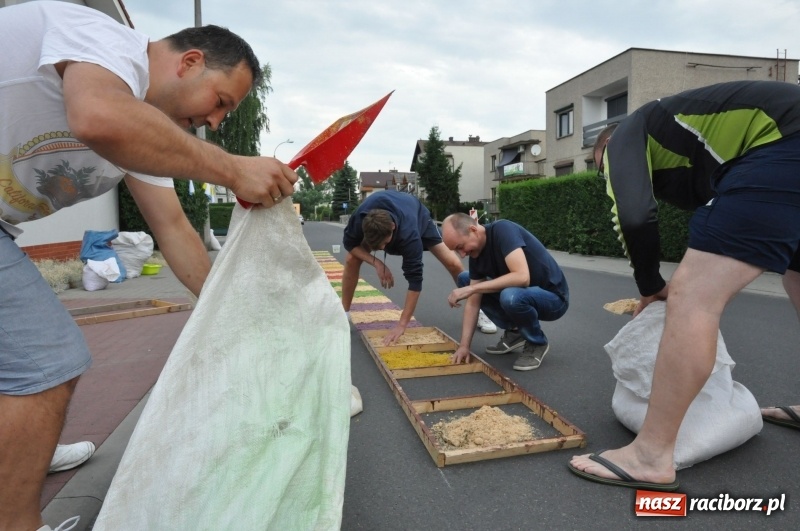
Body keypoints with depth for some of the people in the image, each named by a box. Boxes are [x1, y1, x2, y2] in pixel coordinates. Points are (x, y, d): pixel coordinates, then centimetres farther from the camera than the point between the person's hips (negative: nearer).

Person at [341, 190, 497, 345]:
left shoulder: (409, 233, -48)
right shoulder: (359, 219, -41)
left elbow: (415, 278, -45)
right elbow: (349, 243, -19)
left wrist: (402, 324, -45)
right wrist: (377, 263, -35)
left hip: (418, 216, -2)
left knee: (453, 264, -13)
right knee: (351, 260, -18)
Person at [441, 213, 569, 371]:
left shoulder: (503, 230, -25)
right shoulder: (476, 254, -3)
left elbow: (522, 277, -39)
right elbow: (473, 302, -2)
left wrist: (472, 288, -34)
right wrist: (464, 346, -9)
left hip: (553, 297, -8)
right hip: (521, 294, 8)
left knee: (510, 296, -39)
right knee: (464, 280, 3)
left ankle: (538, 343, -7)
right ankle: (514, 332, 8)